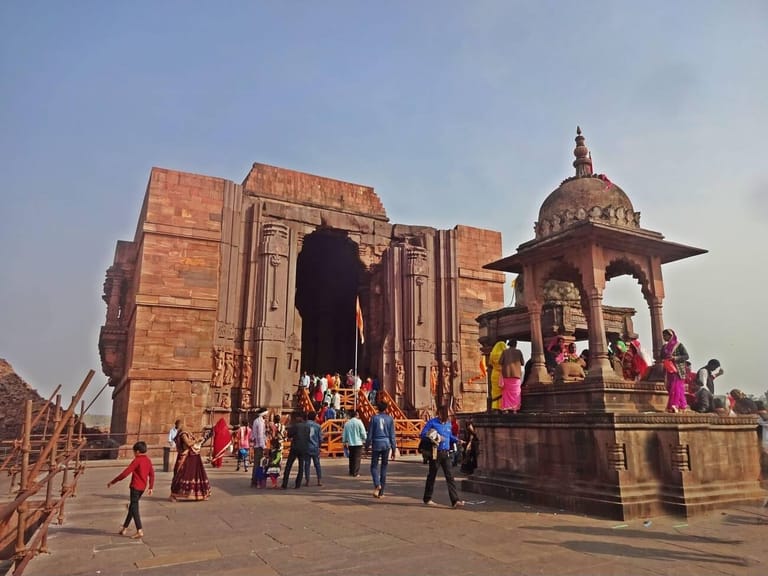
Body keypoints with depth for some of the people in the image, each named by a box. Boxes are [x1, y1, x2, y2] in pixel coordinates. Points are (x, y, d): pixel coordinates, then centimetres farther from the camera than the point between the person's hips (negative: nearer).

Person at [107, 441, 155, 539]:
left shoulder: (137, 460, -13)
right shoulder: (148, 460, 9)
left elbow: (125, 473, -16)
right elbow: (152, 474, 9)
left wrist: (112, 482, -9)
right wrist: (151, 487, 13)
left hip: (135, 487, -8)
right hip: (142, 487, 8)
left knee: (134, 508, -5)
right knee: (132, 507, 19)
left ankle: (139, 531, -11)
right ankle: (124, 528, 28)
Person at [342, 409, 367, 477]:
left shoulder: (347, 423, 4)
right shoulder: (359, 422, -9)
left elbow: (344, 434, 9)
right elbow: (363, 432, -8)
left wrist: (344, 442, 20)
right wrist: (364, 440, 9)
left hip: (350, 443, 4)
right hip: (358, 443, -4)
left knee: (351, 458, 14)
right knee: (357, 458, 0)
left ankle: (351, 472, 20)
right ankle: (356, 473, -1)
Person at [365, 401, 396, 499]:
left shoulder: (374, 418, 0)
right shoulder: (390, 419, 3)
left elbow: (370, 434, 0)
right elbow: (392, 435, 3)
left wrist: (367, 446, 9)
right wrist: (393, 449, 7)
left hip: (376, 444, -1)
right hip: (386, 444, 2)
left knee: (374, 466, 8)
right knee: (384, 467, 9)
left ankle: (377, 484, -20)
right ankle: (381, 492, 11)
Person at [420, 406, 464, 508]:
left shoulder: (448, 424, 11)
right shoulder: (432, 422, -6)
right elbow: (422, 434, -8)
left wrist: (457, 440, 6)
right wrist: (432, 437, -23)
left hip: (445, 453, 5)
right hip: (435, 453, -4)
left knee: (450, 476, -3)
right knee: (432, 476, 8)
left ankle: (455, 500, -7)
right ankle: (427, 499, 24)